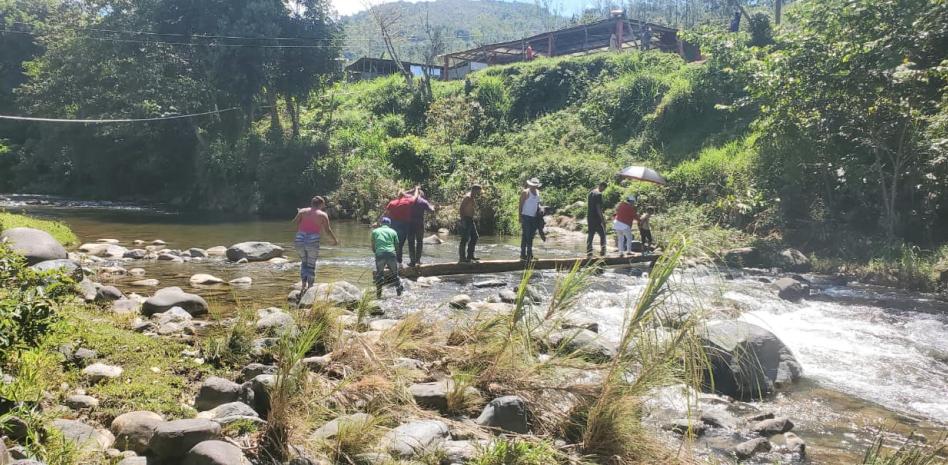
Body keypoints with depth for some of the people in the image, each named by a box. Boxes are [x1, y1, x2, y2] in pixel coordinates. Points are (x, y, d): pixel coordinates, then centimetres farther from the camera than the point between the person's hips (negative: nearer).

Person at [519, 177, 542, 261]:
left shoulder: (537, 192, 12)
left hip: (534, 217, 7)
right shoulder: (525, 192, -7)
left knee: (531, 236, 10)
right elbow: (521, 205, -9)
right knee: (525, 236, -9)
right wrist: (520, 216, -14)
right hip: (526, 216, -7)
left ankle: (529, 254, 17)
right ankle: (523, 254, -7)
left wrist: (539, 211, 5)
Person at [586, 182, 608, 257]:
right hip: (596, 218, -8)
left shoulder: (590, 193, 11)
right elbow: (598, 208, -19)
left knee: (590, 234, 10)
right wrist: (602, 218, -16)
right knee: (602, 235, 3)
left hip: (589, 217, 8)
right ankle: (602, 252, 3)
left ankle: (589, 252, 9)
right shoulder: (598, 194, -15)